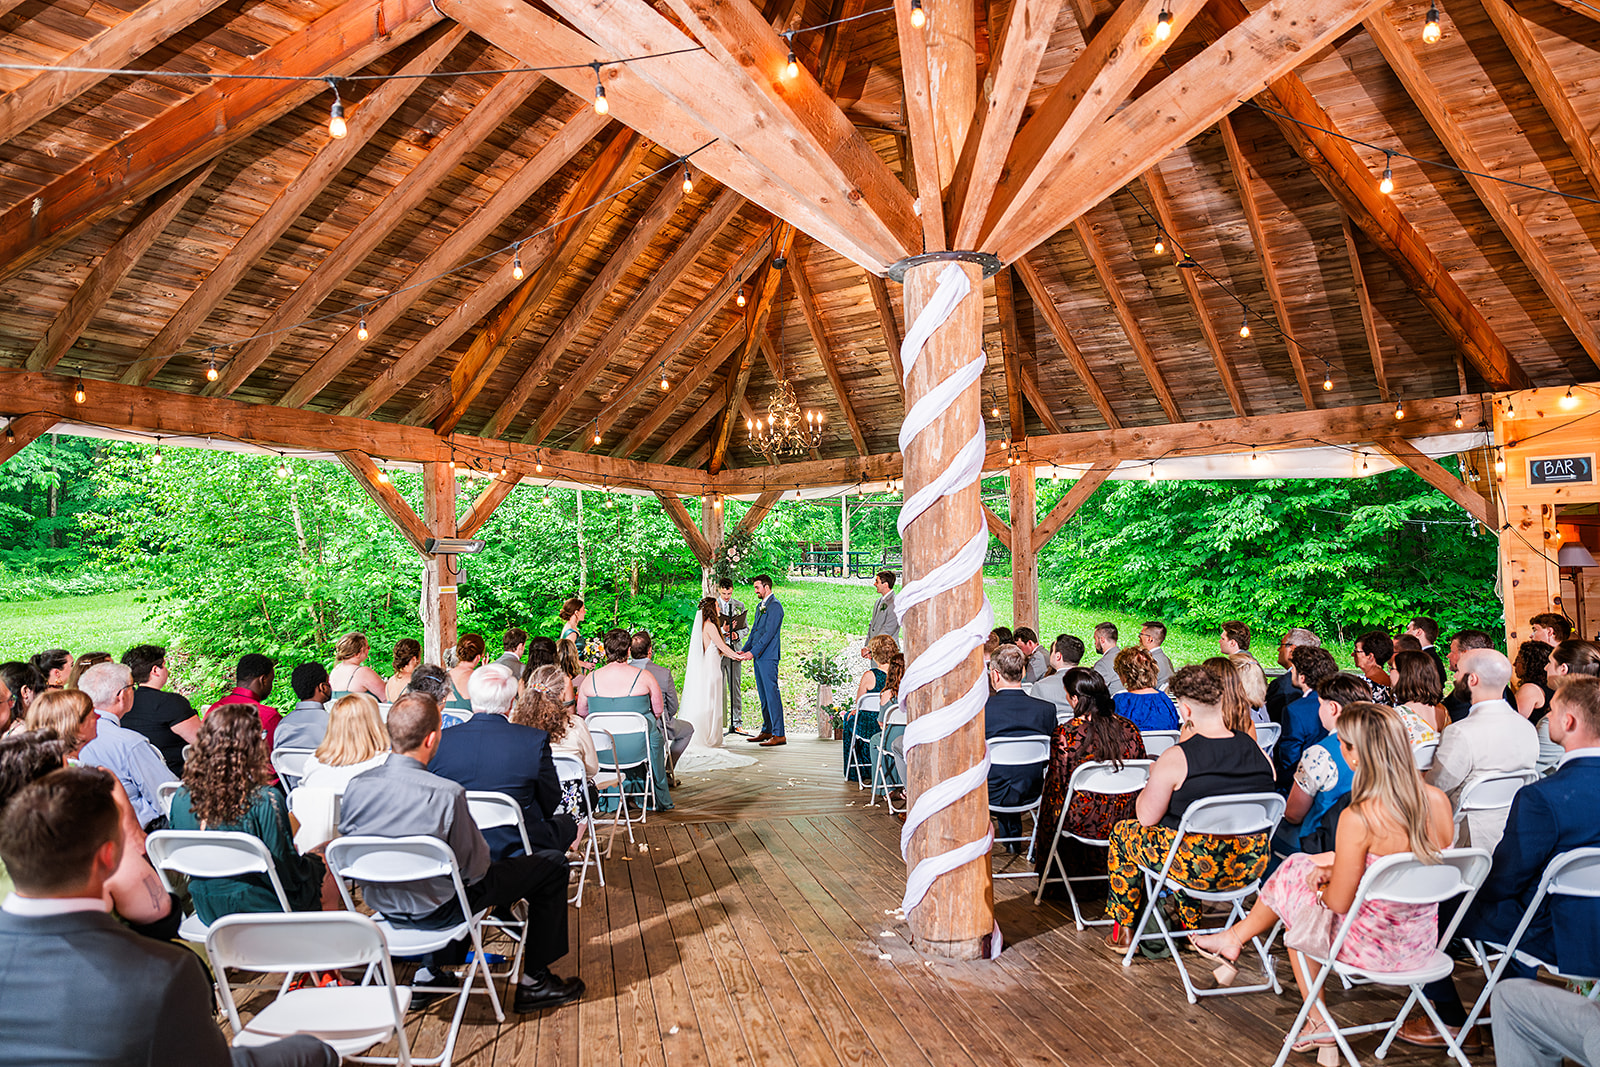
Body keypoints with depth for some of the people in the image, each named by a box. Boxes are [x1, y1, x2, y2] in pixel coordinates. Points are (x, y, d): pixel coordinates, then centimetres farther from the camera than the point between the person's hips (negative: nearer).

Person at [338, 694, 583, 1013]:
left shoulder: (356, 787, -14)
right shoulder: (446, 794, -30)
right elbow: (476, 869, -20)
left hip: (382, 907, 6)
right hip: (437, 911, -6)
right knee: (552, 864, 5)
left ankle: (430, 972, 40)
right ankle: (534, 982, 16)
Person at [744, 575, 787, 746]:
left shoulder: (775, 606, -12)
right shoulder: (760, 606, 18)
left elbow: (769, 633, -18)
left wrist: (753, 652, -20)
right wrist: (744, 651, 14)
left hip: (768, 656, -10)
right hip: (758, 656, 10)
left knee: (772, 693, -9)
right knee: (763, 695, 13)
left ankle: (779, 735, -8)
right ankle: (767, 731, 20)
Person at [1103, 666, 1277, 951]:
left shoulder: (1176, 758, -20)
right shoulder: (1257, 751, -4)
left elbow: (1146, 817, -9)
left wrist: (1155, 779, 9)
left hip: (1199, 868, -6)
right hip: (1251, 866, 6)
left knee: (1123, 832, 20)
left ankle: (1122, 931, 33)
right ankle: (1190, 927, 41)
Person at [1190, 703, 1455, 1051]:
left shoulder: (1358, 818, -29)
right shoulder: (1438, 801, -9)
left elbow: (1339, 903, -18)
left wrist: (1320, 880, 5)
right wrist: (1336, 870, 10)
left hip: (1375, 949, -6)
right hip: (1424, 943, 6)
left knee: (1292, 881, 21)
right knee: (1300, 864, 21)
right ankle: (1236, 937, 36)